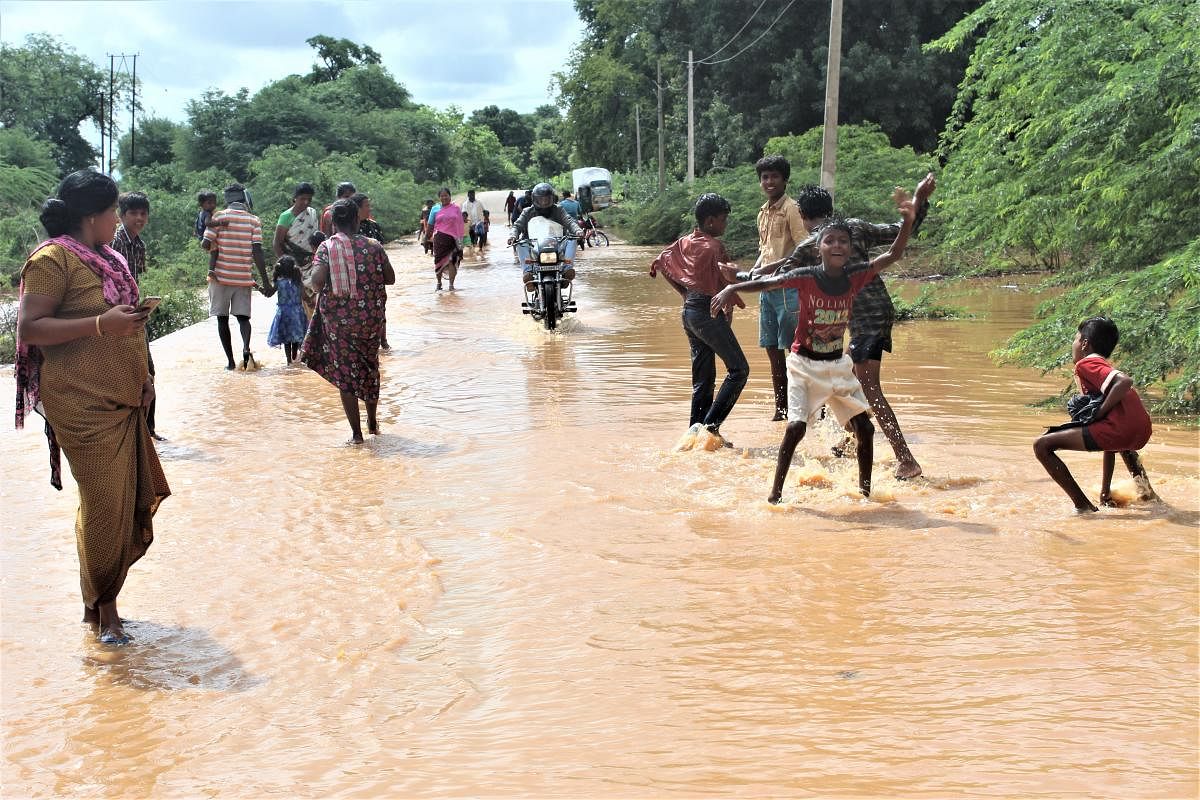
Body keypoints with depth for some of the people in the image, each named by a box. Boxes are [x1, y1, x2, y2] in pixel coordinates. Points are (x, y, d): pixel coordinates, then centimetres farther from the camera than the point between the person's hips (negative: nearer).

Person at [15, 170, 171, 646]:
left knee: (129, 499, 8)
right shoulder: (53, 258, -11)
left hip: (123, 401, 8)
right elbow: (29, 328, -17)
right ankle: (101, 607, 10)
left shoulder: (105, 257, 15)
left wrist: (141, 376, 20)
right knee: (103, 504, -5)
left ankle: (102, 600, 22)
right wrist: (101, 324, -24)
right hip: (82, 404, -8)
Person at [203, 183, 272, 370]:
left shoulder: (218, 217, -1)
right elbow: (257, 253, -5)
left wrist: (211, 268, 6)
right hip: (244, 278, 1)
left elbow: (207, 244, -9)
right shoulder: (253, 220, 0)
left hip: (220, 277, -1)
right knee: (243, 316, 8)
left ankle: (230, 360, 6)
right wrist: (265, 282, -3)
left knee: (223, 319, 8)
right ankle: (246, 347, -21)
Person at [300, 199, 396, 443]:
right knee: (370, 366, 23)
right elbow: (390, 278, 0)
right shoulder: (373, 246, -4)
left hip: (338, 318, -2)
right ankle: (372, 422, 37)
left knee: (345, 373, 7)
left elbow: (317, 280, -18)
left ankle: (356, 433, 5)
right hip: (371, 316, 2)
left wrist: (325, 290, 3)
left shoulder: (326, 247, -7)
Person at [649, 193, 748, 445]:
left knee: (703, 377, 13)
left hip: (690, 309, 9)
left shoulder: (685, 242, 10)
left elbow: (660, 262, 20)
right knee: (738, 369, -4)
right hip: (709, 312, -9)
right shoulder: (712, 245, -14)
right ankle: (711, 423, -11)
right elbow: (726, 271, -29)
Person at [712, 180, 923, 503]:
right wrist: (733, 288, -40)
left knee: (864, 427, 3)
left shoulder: (855, 277, -6)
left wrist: (908, 221, -20)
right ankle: (775, 493, -4)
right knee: (796, 426, -17)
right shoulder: (807, 277, -16)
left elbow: (893, 255, -6)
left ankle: (865, 491, 19)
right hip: (804, 364, -4)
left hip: (838, 365, 4)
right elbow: (768, 282, -25)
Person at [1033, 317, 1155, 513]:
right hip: (1142, 432, 9)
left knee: (1042, 446, -6)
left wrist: (1098, 414, -13)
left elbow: (1125, 381, -16)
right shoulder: (1106, 365, 28)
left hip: (1119, 429, -9)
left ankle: (1084, 506, -12)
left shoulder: (1086, 364, 0)